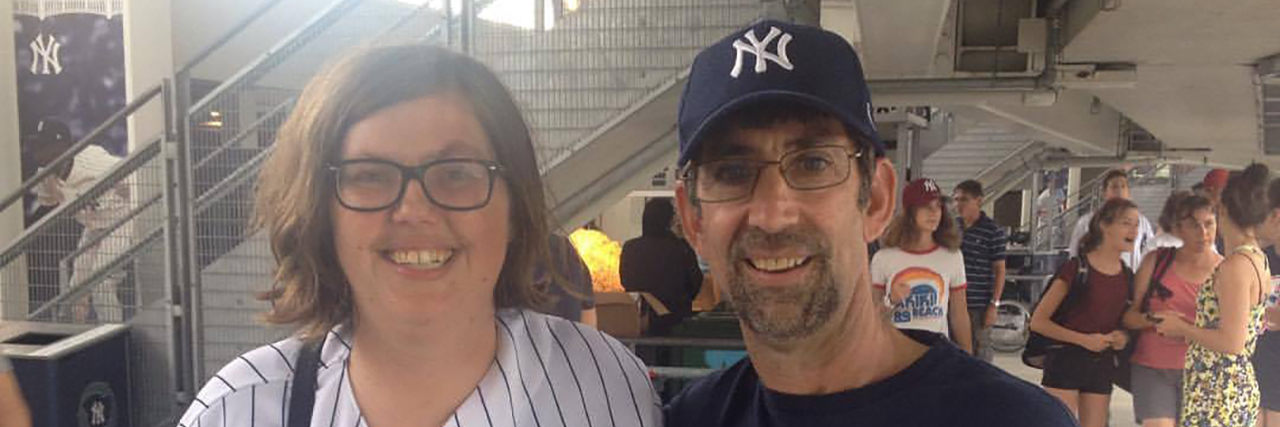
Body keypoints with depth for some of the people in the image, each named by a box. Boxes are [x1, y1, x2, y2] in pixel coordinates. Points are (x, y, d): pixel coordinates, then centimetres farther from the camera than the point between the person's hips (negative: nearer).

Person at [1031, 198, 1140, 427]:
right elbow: (1038, 321, -10)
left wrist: (1123, 337, -1)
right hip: (1065, 362, -6)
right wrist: (1083, 339, -17)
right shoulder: (1075, 269, -10)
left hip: (1101, 365, 6)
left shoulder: (1127, 277, 7)